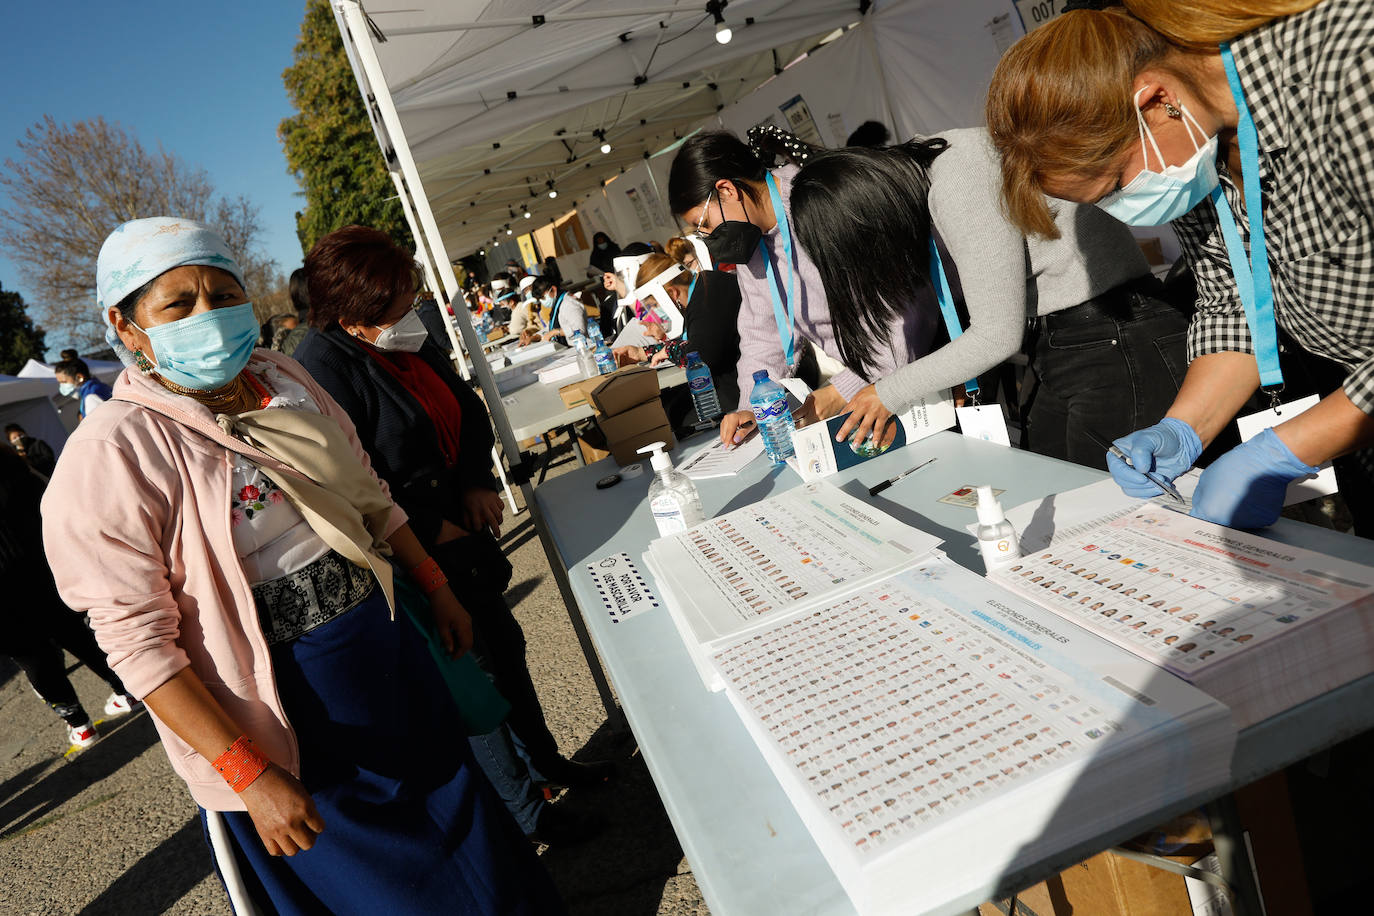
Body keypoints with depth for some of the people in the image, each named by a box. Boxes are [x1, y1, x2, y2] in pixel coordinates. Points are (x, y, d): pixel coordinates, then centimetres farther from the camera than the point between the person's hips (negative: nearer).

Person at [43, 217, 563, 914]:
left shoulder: (286, 381, 0)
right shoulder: (111, 456, -19)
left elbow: (369, 497, 12)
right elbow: (140, 646, -20)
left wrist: (435, 587, 12)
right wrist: (250, 773, -22)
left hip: (392, 656, 6)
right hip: (291, 717, -5)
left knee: (459, 820, 22)